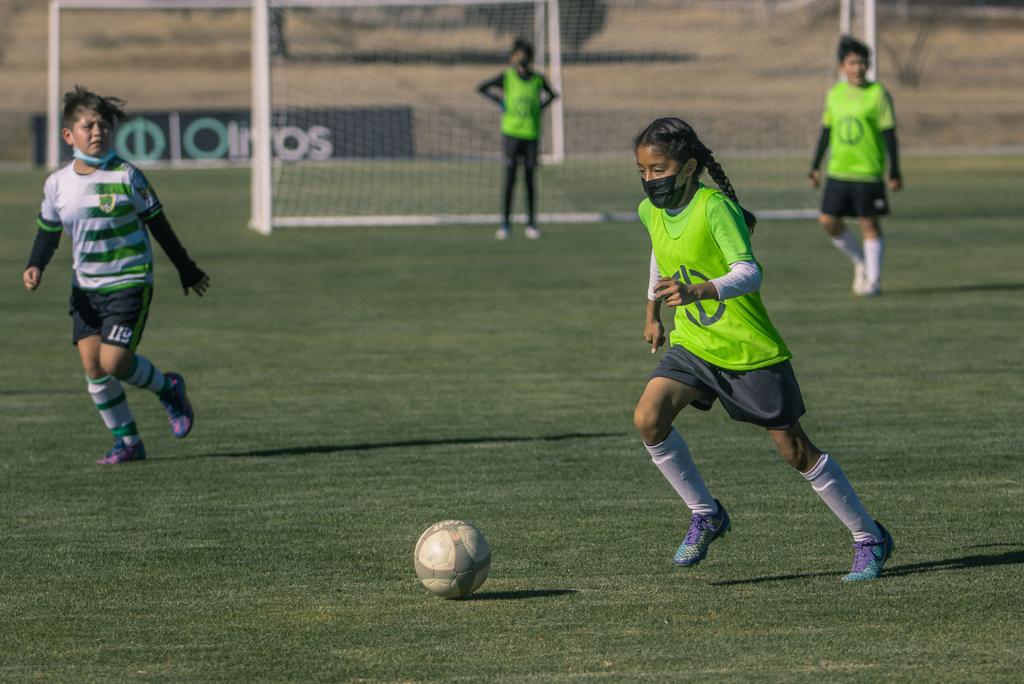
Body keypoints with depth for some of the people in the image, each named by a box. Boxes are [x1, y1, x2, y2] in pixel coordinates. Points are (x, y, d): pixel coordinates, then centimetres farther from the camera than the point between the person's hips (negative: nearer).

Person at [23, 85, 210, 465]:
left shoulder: (126, 177, -9)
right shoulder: (58, 184, 1)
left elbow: (157, 224, 0)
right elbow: (48, 232, 13)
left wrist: (187, 270, 8)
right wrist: (34, 267, -7)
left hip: (129, 282, -5)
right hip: (85, 287, 5)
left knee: (113, 362, -16)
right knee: (92, 365, -3)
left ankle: (168, 389, 15)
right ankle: (126, 441, 11)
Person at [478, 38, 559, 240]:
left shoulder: (537, 80, 4)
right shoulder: (506, 77, -2)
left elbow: (551, 94, 22)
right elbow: (481, 88, 7)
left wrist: (540, 107, 7)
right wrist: (500, 101, -1)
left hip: (531, 134, 2)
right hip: (511, 134, -2)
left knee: (529, 180, 5)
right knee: (509, 180, -3)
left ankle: (531, 224, 13)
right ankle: (505, 224, 3)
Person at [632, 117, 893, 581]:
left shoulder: (715, 208, -23)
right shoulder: (651, 211, -1)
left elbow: (749, 274, -35)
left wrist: (696, 290, -51)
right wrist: (653, 311, 29)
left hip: (749, 351, -6)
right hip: (692, 345, 6)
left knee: (795, 450, 1)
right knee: (648, 418, -17)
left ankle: (869, 538, 18)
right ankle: (704, 513, 2)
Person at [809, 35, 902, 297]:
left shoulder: (877, 94, -6)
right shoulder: (834, 94, 8)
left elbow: (889, 135, -5)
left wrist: (894, 172, -8)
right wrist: (815, 166, 15)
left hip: (867, 172, -5)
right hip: (837, 171, 5)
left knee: (869, 223, -1)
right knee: (828, 221, 2)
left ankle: (873, 280, 9)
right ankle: (860, 261, 24)